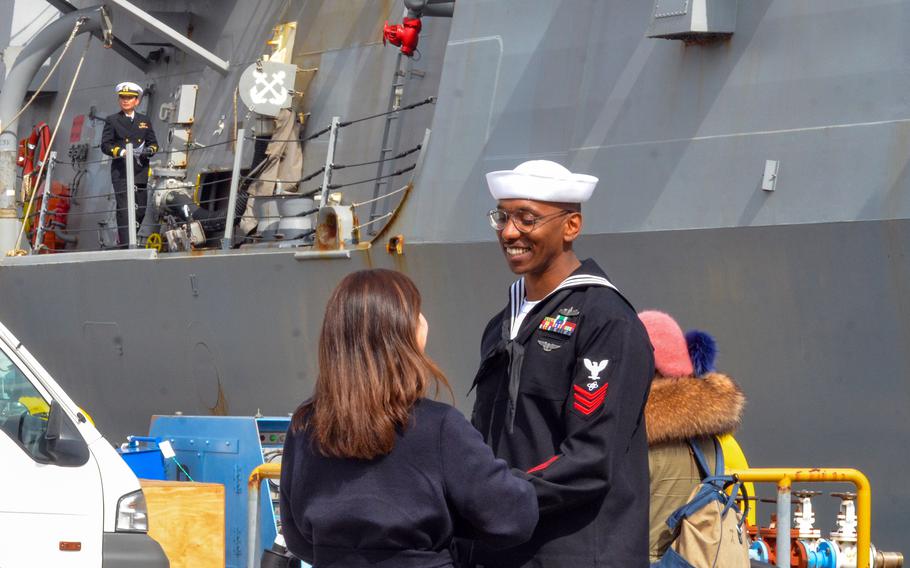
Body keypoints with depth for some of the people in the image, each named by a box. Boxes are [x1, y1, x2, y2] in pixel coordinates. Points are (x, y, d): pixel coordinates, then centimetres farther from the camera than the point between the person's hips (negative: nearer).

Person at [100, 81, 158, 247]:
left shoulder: (145, 121, 18)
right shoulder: (112, 121, 7)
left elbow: (153, 143, 18)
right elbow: (105, 145, -1)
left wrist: (148, 150, -7)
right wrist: (122, 152, -18)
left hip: (140, 171, 4)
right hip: (121, 171, -4)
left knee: (141, 208, 4)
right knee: (124, 209, -12)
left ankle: (131, 238, 21)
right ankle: (125, 245, -17)